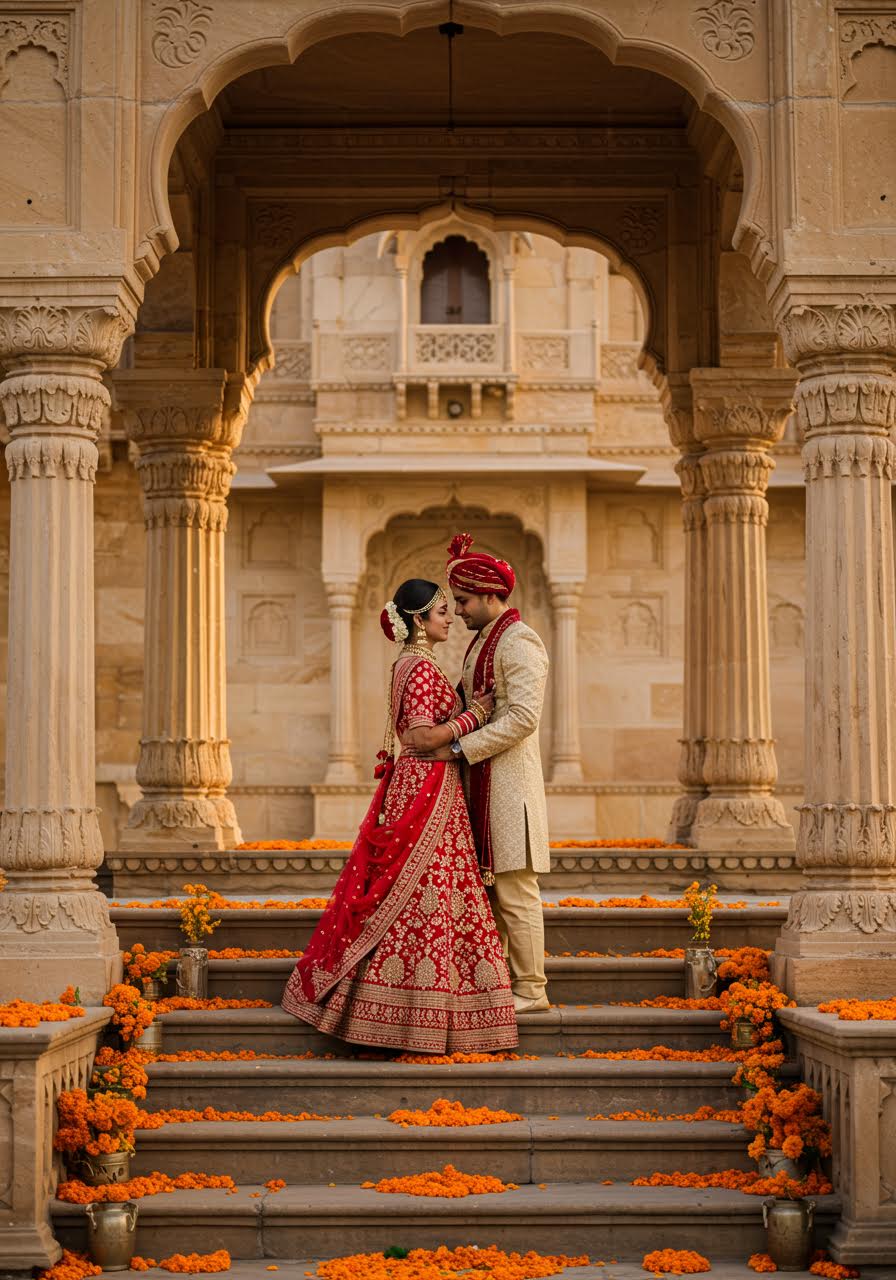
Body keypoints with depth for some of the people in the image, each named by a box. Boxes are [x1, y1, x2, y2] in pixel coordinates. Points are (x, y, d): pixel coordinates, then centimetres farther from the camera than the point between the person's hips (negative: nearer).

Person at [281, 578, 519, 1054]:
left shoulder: (410, 664, 16)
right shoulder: (421, 666, -15)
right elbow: (424, 735, -22)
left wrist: (466, 710, 11)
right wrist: (473, 715, -12)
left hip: (411, 787, 10)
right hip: (428, 790, -10)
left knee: (401, 897, 13)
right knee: (427, 895, -6)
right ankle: (423, 1013, -3)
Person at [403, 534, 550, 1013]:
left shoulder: (519, 642, -12)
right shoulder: (480, 641, 18)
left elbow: (522, 717, -21)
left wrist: (457, 748, -19)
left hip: (509, 782, -9)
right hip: (480, 782, 9)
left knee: (515, 892, -4)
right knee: (487, 887, 12)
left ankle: (531, 991, 3)